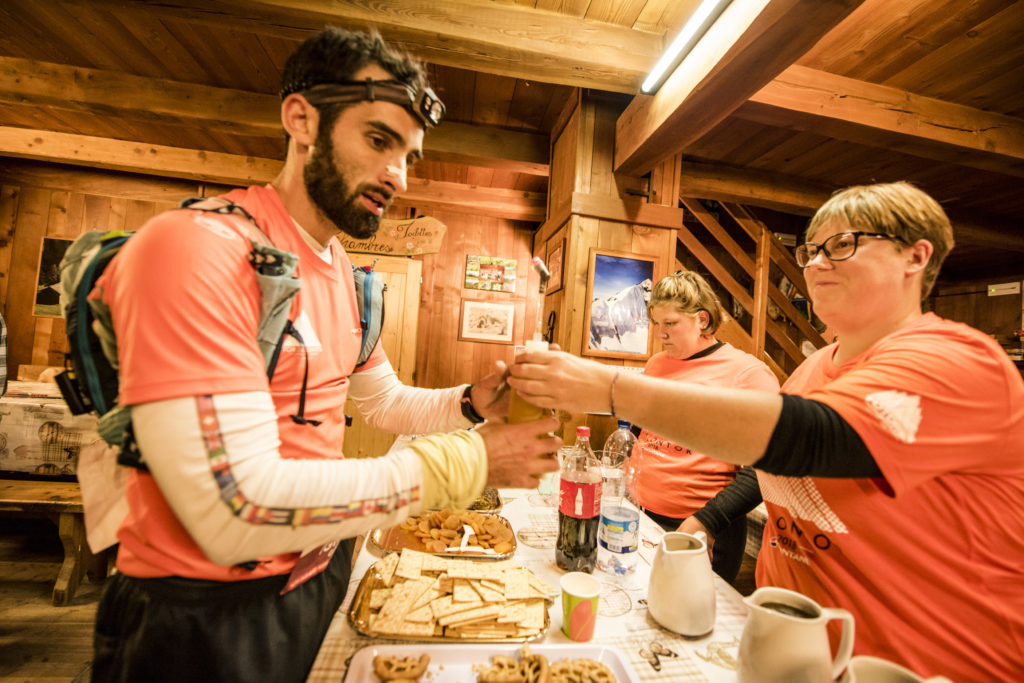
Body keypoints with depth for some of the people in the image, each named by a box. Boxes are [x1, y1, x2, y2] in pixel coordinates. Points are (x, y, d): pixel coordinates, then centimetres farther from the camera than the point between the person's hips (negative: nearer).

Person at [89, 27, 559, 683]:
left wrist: (471, 404, -9)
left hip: (320, 574, 8)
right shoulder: (194, 247, -24)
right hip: (208, 618, -7)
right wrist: (465, 459, -27)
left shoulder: (344, 273, 3)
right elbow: (238, 511, -30)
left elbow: (387, 401, 10)